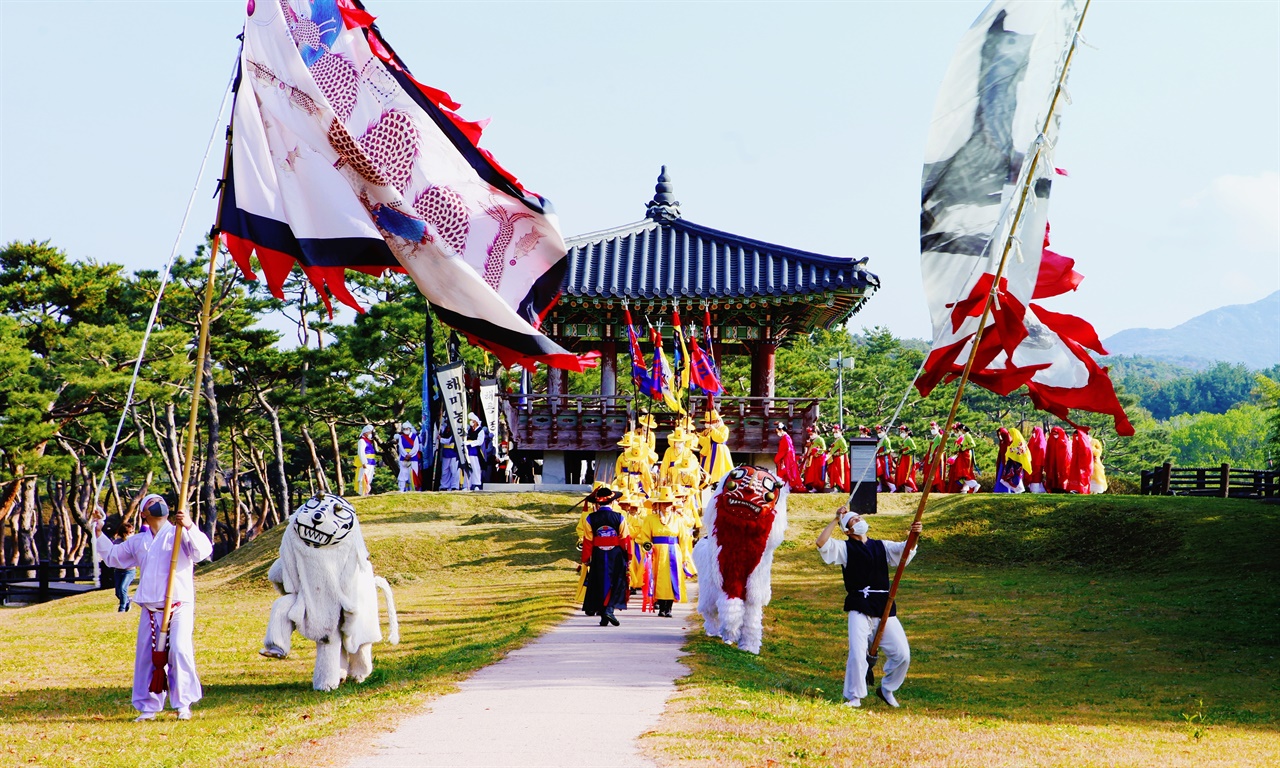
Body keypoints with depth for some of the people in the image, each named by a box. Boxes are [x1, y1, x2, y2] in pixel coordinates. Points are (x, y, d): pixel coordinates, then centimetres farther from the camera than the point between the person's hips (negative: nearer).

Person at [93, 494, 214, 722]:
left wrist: (189, 527, -30)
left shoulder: (180, 533, 1)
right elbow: (113, 556, 31)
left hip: (179, 606, -5)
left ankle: (184, 704, -7)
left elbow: (203, 551, -16)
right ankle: (148, 707, 16)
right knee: (146, 656, 5)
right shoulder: (138, 541, 17)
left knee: (180, 650, -17)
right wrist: (99, 533, 22)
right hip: (150, 608, 5)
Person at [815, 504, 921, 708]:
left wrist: (913, 536, -19)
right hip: (859, 607, -4)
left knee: (902, 654, 0)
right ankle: (853, 697, 2)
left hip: (884, 607, 4)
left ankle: (886, 689, 24)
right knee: (857, 653, -14)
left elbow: (905, 550, 1)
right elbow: (821, 542, -10)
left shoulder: (882, 546, 16)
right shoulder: (844, 548, 6)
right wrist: (836, 519, -7)